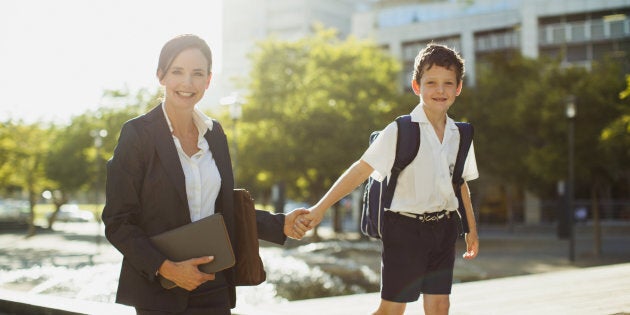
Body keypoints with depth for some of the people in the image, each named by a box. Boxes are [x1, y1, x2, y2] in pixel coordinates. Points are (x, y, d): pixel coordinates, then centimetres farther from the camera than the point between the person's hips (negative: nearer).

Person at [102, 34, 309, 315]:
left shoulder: (214, 133, 8)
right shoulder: (137, 134, -8)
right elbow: (117, 222, -9)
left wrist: (280, 225, 3)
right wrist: (166, 268, -19)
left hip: (213, 287, 5)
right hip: (158, 291, -4)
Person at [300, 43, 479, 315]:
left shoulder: (459, 136, 5)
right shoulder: (401, 131, -11)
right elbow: (362, 170, -14)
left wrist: (471, 228, 22)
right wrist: (320, 208, -20)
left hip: (443, 227, 5)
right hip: (405, 226, -5)